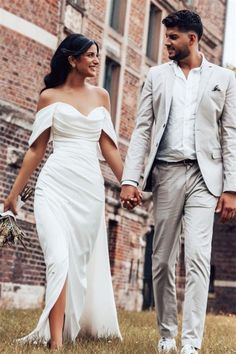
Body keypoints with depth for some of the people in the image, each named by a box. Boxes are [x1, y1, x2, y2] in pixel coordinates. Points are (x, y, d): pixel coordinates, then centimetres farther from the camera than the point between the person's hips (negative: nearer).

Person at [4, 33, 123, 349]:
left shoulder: (101, 96, 14)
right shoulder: (50, 96, 5)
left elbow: (108, 147, 14)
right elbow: (36, 149, 7)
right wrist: (14, 193, 5)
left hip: (90, 187, 4)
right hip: (56, 184, -3)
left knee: (81, 261, 6)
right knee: (60, 259, -16)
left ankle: (71, 327, 20)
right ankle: (56, 341, -14)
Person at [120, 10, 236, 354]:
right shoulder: (157, 76, 13)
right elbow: (142, 130, 7)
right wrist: (129, 179, -3)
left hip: (204, 174, -2)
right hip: (165, 173, 2)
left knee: (197, 256, -13)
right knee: (162, 259, 5)